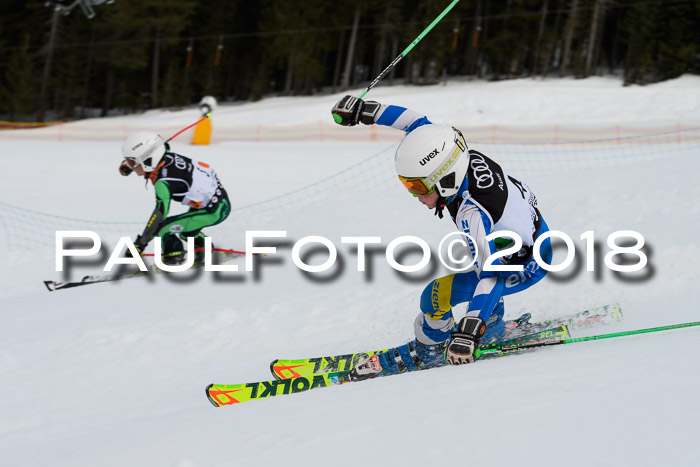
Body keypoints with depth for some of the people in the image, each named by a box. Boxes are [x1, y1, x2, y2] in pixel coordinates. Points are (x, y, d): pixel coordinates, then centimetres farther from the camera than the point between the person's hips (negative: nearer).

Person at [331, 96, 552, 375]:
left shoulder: (471, 213, -39)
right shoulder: (451, 153, -18)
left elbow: (488, 275, -42)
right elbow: (419, 123, -4)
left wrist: (468, 332, -50)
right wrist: (366, 111, -4)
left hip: (527, 266, -9)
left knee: (435, 297, -12)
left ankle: (427, 353, 14)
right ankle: (491, 329, 52)